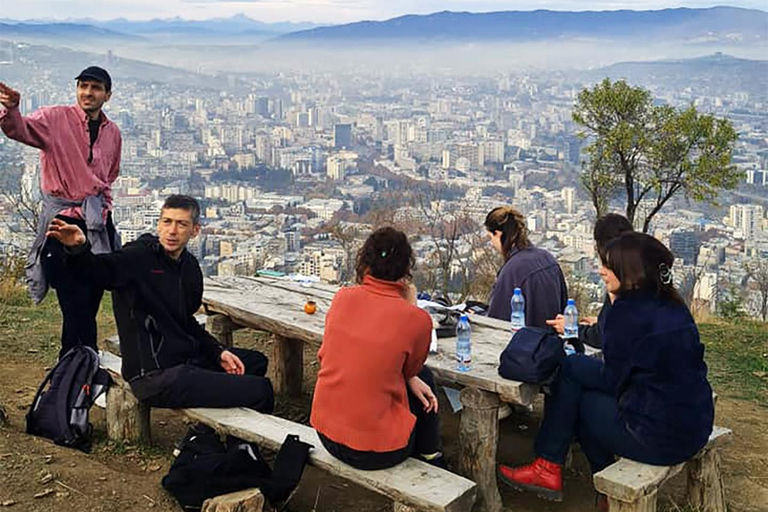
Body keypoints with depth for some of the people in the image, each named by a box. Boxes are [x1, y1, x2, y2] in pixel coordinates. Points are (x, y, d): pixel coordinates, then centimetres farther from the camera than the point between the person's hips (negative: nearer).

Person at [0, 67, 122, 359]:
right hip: (63, 223, -6)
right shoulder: (55, 119, -6)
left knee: (89, 306, 11)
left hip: (98, 223, 6)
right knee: (78, 307, -10)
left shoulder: (112, 132, 11)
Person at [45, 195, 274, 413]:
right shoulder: (139, 258, -14)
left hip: (186, 361, 9)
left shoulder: (190, 266, 10)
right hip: (156, 376, -9)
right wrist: (78, 248, -55)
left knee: (256, 362, 29)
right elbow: (97, 269, -34)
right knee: (261, 392, -15)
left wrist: (218, 352, 11)